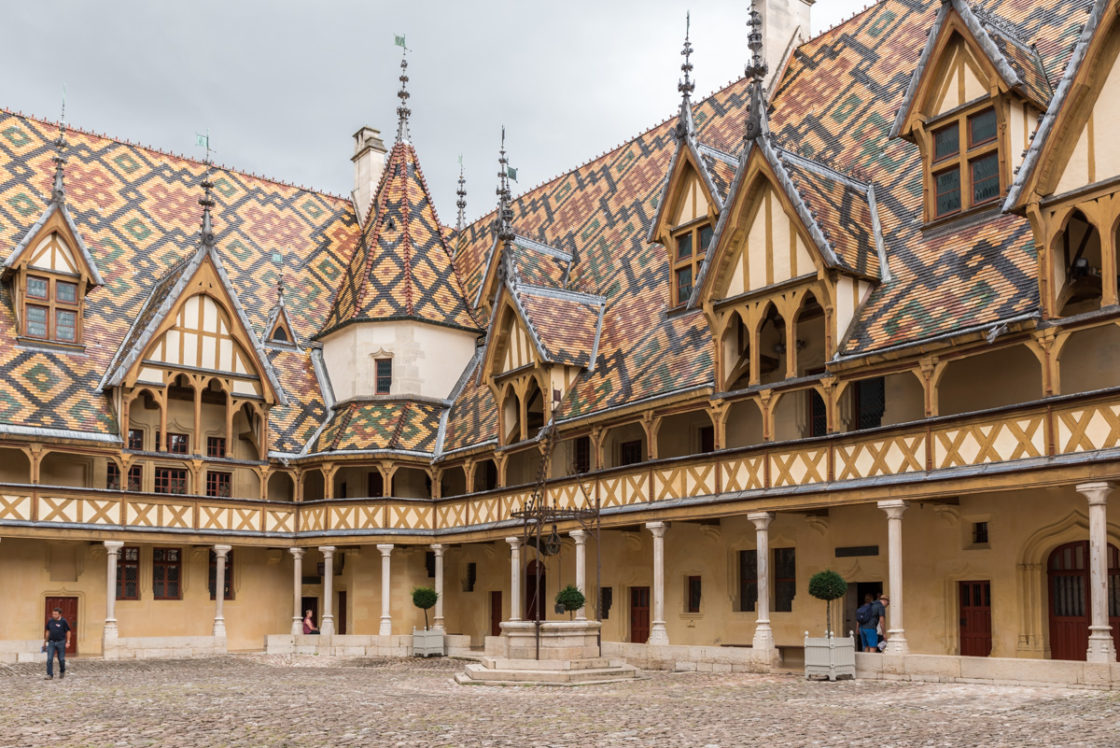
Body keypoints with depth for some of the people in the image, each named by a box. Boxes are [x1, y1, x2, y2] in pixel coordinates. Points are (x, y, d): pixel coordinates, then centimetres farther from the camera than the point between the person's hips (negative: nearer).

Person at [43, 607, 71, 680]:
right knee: (49, 659, -7)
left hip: (61, 642, -3)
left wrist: (68, 642, -8)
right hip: (51, 642, 3)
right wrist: (45, 641, 16)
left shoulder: (63, 621, -7)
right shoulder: (50, 621, 3)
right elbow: (47, 631, 14)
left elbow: (68, 632, -3)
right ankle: (50, 675, -3)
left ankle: (62, 671, 31)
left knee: (61, 659, 6)